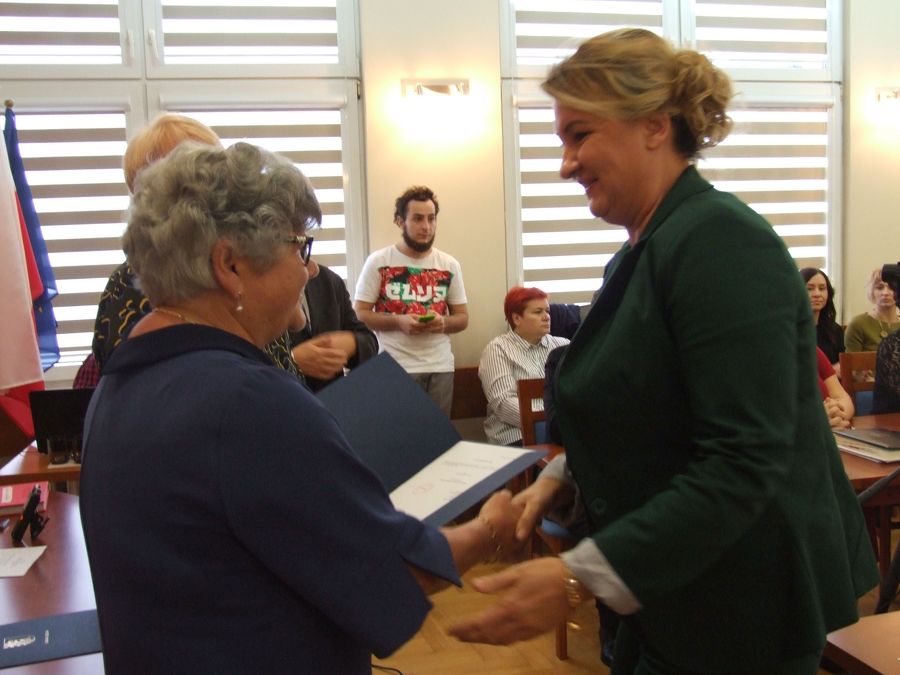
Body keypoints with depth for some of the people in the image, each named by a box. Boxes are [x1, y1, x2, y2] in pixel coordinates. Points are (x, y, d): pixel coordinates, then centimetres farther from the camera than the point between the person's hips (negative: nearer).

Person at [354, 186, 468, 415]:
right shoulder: (378, 262, -1)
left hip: (440, 367, 3)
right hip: (394, 368, -3)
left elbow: (462, 317, 12)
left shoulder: (450, 265, 8)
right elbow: (360, 315, -1)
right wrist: (398, 321, -17)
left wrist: (443, 323, -10)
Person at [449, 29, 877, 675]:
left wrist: (580, 578, -31)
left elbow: (743, 462, -28)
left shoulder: (719, 243, -22)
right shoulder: (646, 249, 6)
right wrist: (563, 474, 3)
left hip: (740, 616, -8)